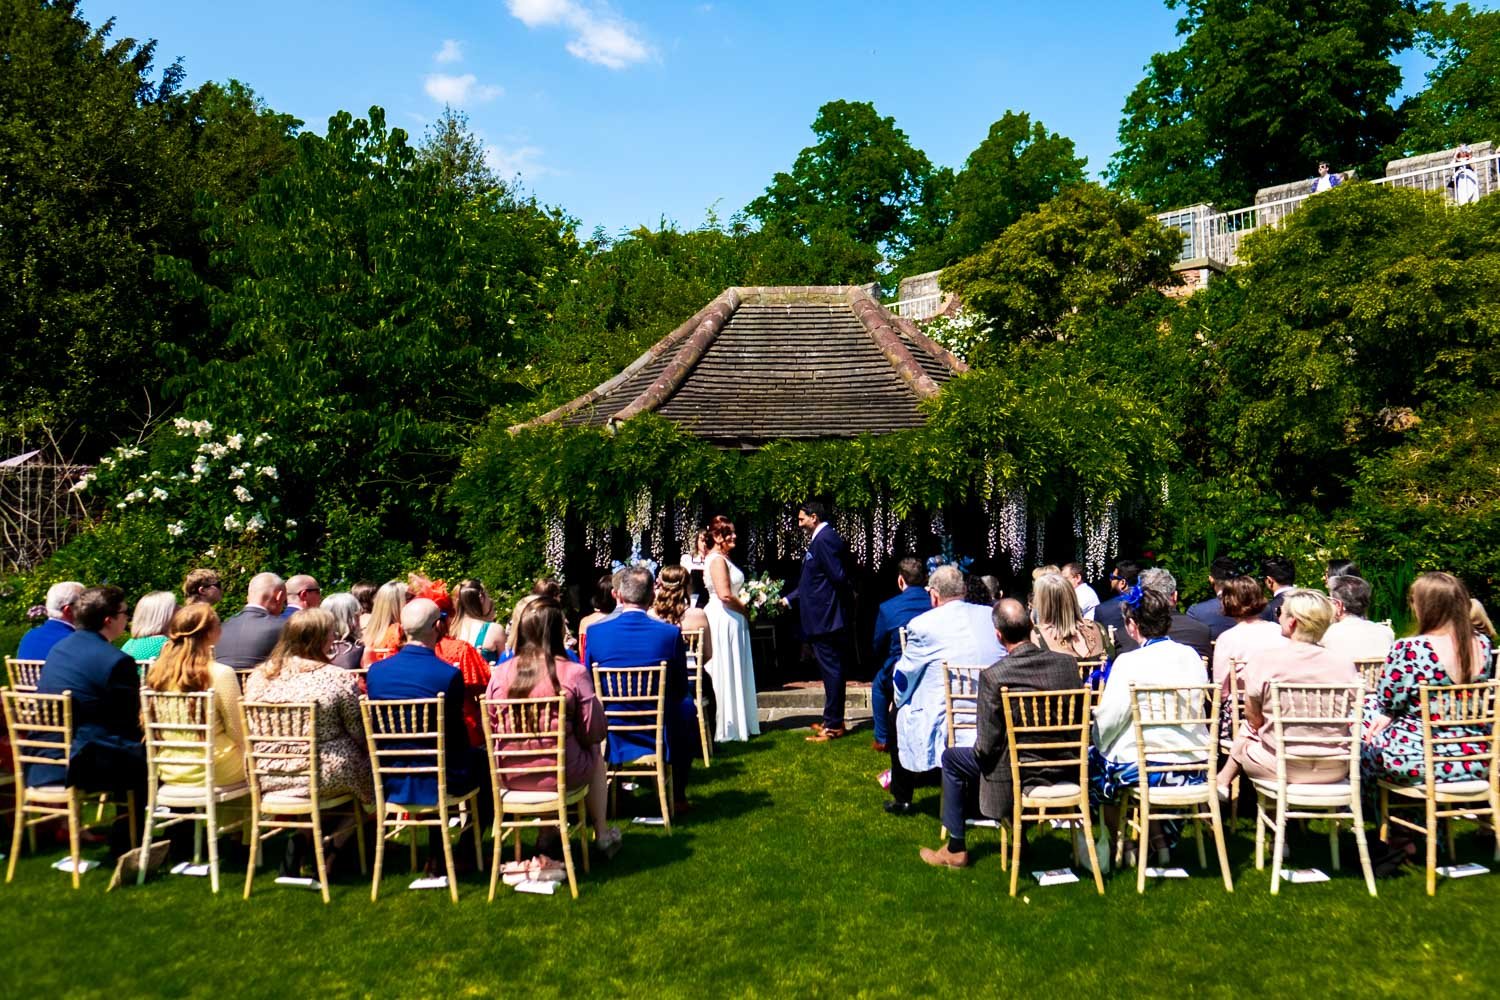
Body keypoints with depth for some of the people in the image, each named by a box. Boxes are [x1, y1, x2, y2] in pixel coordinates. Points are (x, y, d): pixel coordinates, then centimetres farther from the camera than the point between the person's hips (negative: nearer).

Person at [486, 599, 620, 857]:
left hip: (510, 777, 4)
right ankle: (602, 833, 40)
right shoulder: (573, 673, -16)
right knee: (596, 752, 29)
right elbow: (593, 732, -10)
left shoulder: (499, 674, -7)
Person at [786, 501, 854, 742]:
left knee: (831, 669, -4)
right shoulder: (822, 538, 16)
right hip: (825, 616, 10)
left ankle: (833, 726, 2)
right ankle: (833, 720, 24)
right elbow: (811, 582, 21)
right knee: (832, 669, 15)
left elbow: (838, 577, -23)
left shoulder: (824, 539, -16)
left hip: (824, 619, -10)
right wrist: (789, 599, 21)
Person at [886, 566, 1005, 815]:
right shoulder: (993, 617, 2)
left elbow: (903, 679, 1)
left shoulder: (922, 624, -10)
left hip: (943, 728, -4)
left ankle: (902, 799, 33)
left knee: (900, 713, 24)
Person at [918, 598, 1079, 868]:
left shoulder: (993, 676, -22)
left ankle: (956, 849, 27)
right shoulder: (1068, 663, -8)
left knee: (951, 758, 19)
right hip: (1065, 770, 6)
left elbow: (986, 746, -17)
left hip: (1016, 777, -5)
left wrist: (980, 750, 6)